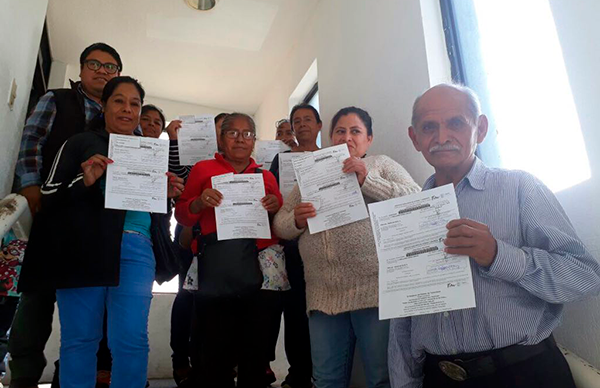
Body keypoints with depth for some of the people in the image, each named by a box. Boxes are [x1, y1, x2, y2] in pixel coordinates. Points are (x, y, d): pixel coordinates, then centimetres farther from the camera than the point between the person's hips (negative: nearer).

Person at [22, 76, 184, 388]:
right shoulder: (80, 143, 10)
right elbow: (49, 196, 4)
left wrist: (166, 194, 3)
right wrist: (84, 181, -14)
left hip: (137, 249, 2)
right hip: (85, 247, -2)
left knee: (132, 339, -4)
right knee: (80, 337, 4)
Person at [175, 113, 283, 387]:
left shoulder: (266, 176, 16)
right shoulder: (203, 169, 11)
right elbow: (181, 217, 10)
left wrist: (276, 207, -1)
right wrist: (199, 202, -9)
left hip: (258, 261, 2)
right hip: (216, 259, -1)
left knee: (255, 346, 5)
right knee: (215, 345, 1)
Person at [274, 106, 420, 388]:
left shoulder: (382, 165, 10)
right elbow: (280, 225, 16)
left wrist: (367, 180, -15)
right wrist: (296, 221, -7)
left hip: (374, 290, -3)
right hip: (324, 295, 4)